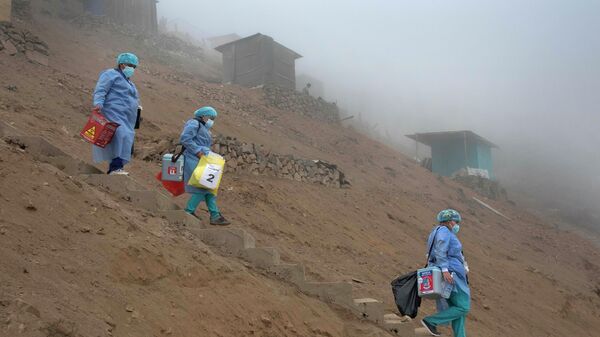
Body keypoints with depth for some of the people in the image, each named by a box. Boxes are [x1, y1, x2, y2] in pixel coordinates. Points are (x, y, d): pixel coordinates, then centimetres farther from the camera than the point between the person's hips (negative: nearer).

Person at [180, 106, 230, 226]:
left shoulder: (204, 129, 24)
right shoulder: (194, 124, -7)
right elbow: (185, 138, -20)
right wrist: (198, 151, -21)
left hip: (202, 162, 11)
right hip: (194, 161, -10)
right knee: (202, 187, -13)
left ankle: (215, 216, 7)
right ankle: (188, 212, -6)